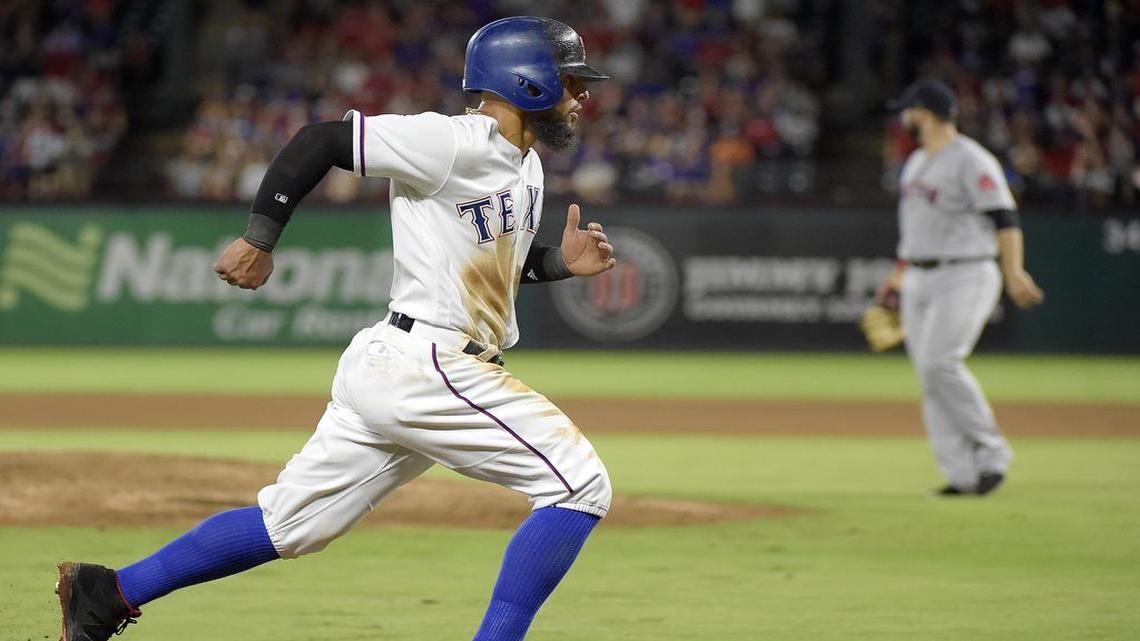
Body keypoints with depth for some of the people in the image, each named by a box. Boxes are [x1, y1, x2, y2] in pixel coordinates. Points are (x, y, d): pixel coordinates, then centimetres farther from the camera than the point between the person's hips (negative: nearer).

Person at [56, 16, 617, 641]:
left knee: (290, 524, 13)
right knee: (580, 485, -11)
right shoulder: (452, 143, -15)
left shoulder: (524, 165, 15)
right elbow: (320, 139, -13)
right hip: (425, 368, -10)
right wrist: (259, 239, -12)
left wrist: (560, 262, 10)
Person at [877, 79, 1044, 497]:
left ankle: (992, 453, -10)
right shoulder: (916, 163, 17)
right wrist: (899, 275, 29)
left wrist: (1013, 272, -27)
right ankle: (963, 475, 1)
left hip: (964, 278, -9)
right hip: (919, 283, 9)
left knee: (940, 364, -21)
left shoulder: (971, 161, -11)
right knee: (930, 376, 1)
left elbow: (1004, 218, -18)